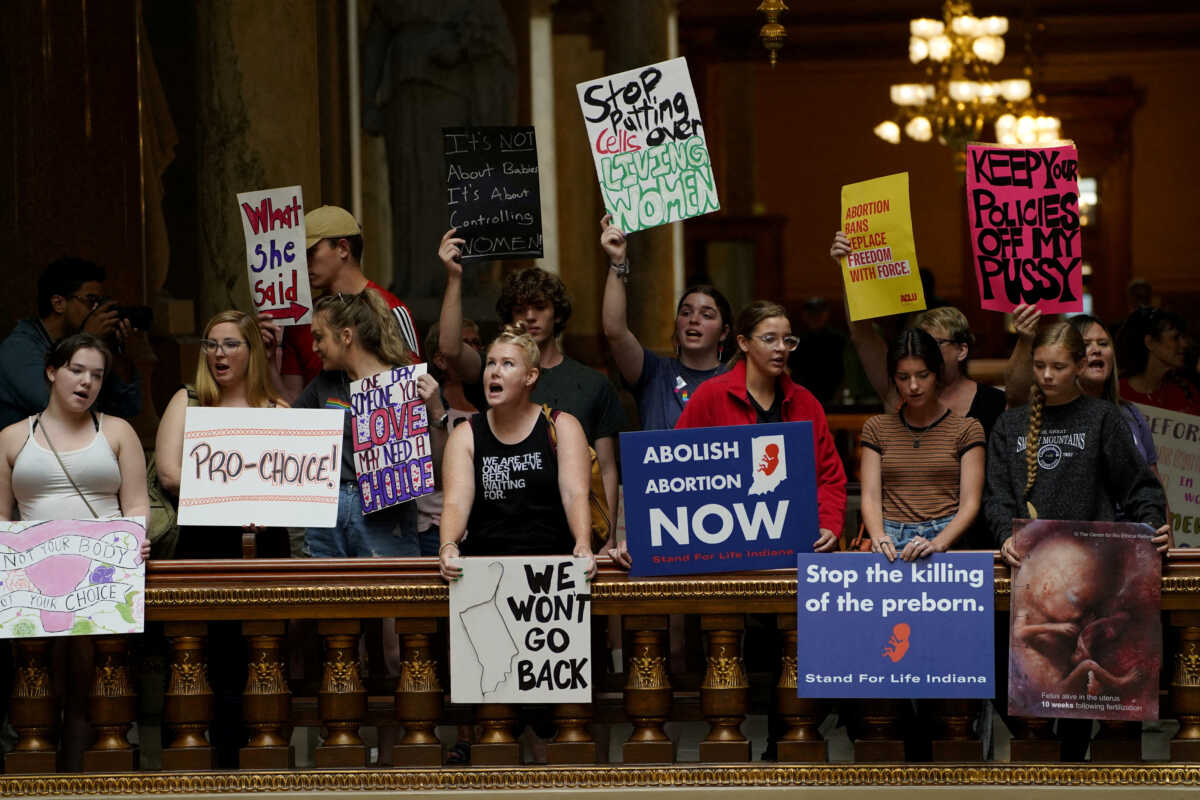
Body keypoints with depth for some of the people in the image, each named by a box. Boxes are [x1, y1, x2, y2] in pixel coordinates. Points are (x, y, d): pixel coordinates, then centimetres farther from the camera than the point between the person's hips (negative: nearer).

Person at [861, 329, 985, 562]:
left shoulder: (967, 429, 9)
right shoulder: (877, 428, 17)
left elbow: (970, 503, 0)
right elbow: (871, 498, 7)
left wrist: (938, 543, -18)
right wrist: (879, 538, -14)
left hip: (946, 538, -1)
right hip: (893, 539, 1)